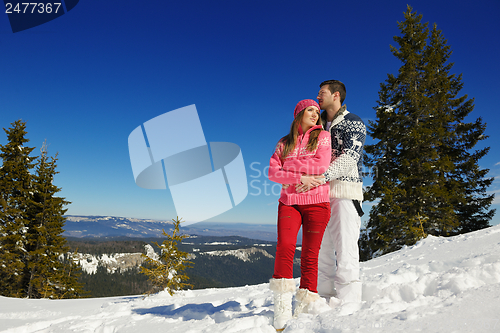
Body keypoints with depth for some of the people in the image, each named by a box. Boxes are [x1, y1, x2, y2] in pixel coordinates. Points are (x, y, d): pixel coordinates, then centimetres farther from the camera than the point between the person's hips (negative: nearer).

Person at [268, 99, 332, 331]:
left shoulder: (322, 136, 11)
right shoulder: (284, 143, 15)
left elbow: (321, 166, -4)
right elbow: (273, 173, 3)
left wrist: (289, 165, 0)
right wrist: (300, 177, -11)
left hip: (317, 202, -1)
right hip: (289, 201, 1)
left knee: (310, 255, -1)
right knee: (285, 246, -18)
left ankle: (307, 302, 14)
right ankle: (282, 303, -8)